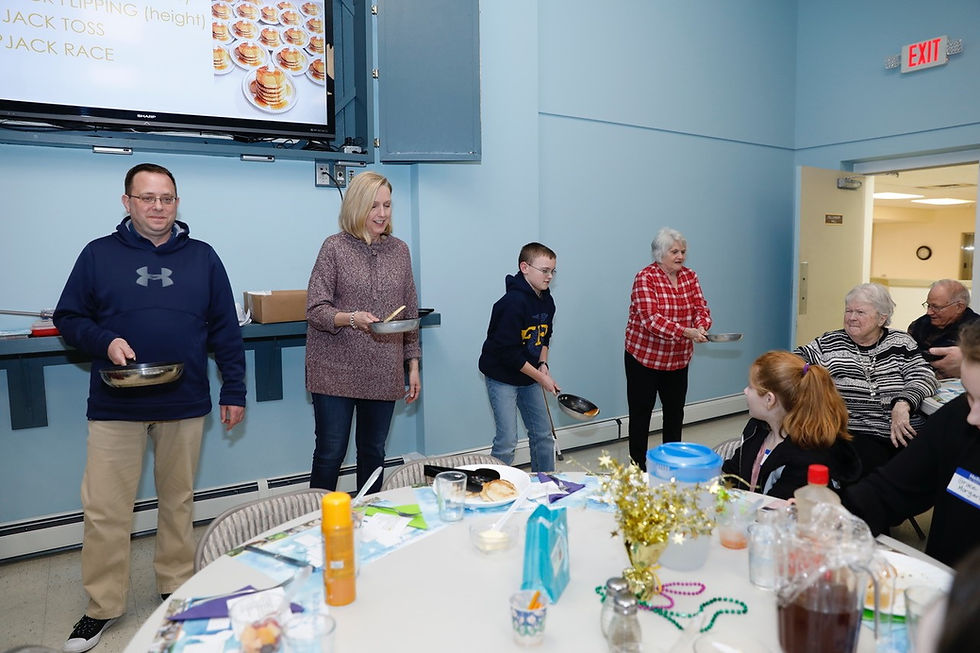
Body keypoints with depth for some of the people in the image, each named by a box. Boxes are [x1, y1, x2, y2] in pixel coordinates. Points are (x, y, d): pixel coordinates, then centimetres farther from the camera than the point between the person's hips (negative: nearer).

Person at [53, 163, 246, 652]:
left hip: (185, 405, 1)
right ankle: (102, 607, 21)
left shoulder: (202, 257, 6)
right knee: (105, 510, 3)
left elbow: (225, 331, 6)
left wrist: (234, 390, 3)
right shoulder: (98, 254, 4)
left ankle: (177, 588, 29)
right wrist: (105, 342, -14)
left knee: (178, 502, 12)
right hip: (114, 407, 0)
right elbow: (68, 318, 7)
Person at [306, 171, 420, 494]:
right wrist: (352, 318, -25)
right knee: (330, 453, 3)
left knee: (373, 453, 13)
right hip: (336, 370, -3)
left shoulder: (400, 250, 9)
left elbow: (410, 313, 12)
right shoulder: (335, 247, -3)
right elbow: (315, 309, -7)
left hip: (383, 373, 4)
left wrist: (413, 365, 9)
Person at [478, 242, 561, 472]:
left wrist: (543, 364, -2)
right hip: (502, 377, -8)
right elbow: (508, 352, -25)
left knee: (543, 435, 14)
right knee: (507, 440, -5)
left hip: (529, 376, 8)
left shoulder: (547, 300, 3)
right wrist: (540, 377, -18)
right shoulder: (513, 302, -24)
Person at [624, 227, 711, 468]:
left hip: (678, 359, 6)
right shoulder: (645, 278, -16)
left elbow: (700, 307, -1)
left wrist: (701, 326, -24)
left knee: (675, 411, 17)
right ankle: (638, 465, 15)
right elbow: (651, 319, -26)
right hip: (644, 357, -6)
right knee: (641, 412, 3)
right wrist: (686, 332, -35)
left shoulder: (689, 276, 4)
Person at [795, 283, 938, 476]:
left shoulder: (901, 343, 11)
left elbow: (924, 377, -1)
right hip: (854, 434, -1)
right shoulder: (829, 344, 10)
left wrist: (902, 404, -19)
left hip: (904, 434, 1)